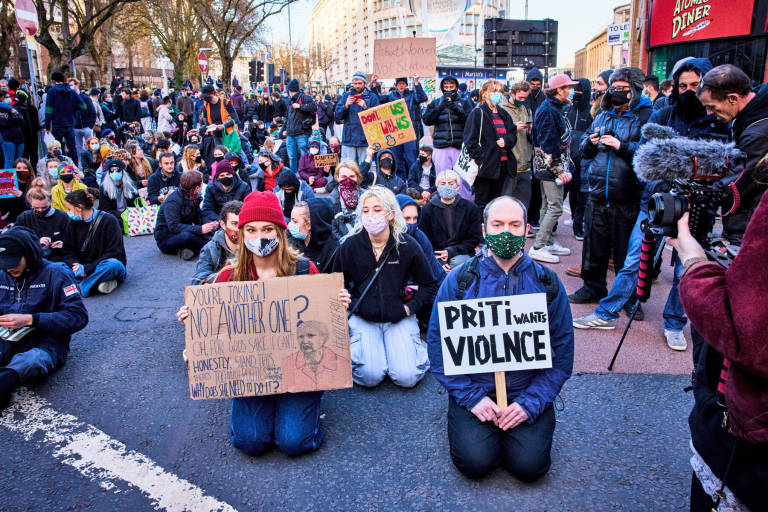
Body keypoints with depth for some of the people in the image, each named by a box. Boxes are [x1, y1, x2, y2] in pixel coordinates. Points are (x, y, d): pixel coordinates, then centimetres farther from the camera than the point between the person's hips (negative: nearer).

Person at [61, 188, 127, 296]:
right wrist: (76, 266, -18)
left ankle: (82, 287, -27)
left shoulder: (108, 221, -11)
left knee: (112, 264, -39)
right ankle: (97, 282, -26)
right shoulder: (73, 224, 7)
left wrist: (87, 268, -21)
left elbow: (114, 253, -16)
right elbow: (67, 252, 5)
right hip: (83, 267, 5)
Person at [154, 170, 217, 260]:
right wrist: (200, 229, -34)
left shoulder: (194, 197, 6)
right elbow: (174, 227, -29)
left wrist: (211, 224, -15)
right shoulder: (173, 201, -21)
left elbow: (199, 219, 8)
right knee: (186, 235, -40)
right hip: (165, 240, -8)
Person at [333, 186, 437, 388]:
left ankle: (417, 348, 17)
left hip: (399, 318, 0)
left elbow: (429, 285, 6)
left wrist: (410, 307, -6)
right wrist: (354, 305, -8)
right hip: (363, 318, 0)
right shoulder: (350, 246, -5)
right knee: (370, 376, -19)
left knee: (407, 377, -16)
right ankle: (353, 348, 13)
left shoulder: (408, 246, -6)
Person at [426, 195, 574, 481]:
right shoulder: (459, 280, -3)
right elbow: (437, 345, -4)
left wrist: (531, 402, -10)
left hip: (527, 392, 1)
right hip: (473, 391, -1)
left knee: (530, 465, -16)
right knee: (476, 461, -19)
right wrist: (471, 397, -12)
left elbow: (562, 353, 2)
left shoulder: (547, 283, 0)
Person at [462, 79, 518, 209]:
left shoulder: (504, 114, 17)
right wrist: (480, 160, -17)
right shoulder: (478, 113, -4)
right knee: (481, 203, -4)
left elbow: (513, 134, 19)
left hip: (503, 164, 7)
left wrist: (506, 140, -4)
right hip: (486, 165, -6)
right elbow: (470, 140, -9)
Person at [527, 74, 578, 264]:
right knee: (555, 207, -9)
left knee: (548, 206, 16)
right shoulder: (549, 111, -16)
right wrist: (559, 170, -21)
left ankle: (548, 243, 26)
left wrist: (562, 167, 18)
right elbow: (548, 144, -22)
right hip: (550, 167, -11)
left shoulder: (553, 109, 16)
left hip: (547, 168, 11)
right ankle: (538, 247, -5)